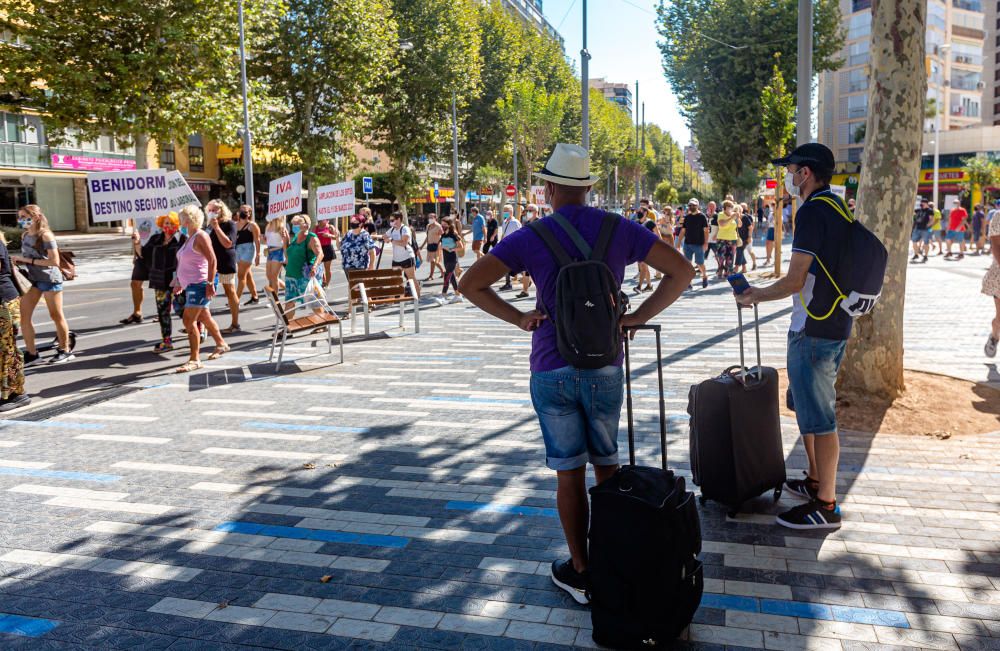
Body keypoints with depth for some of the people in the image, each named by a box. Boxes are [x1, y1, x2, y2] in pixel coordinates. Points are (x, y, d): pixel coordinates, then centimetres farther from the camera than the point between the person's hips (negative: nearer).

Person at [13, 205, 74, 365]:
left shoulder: (45, 236, -14)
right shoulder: (25, 236, 7)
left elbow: (54, 261, -20)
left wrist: (28, 260, -22)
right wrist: (19, 260, 1)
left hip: (49, 279, -7)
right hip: (32, 279, 7)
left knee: (56, 316, 5)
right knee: (23, 316, 1)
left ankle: (65, 350, 19)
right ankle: (31, 353, 10)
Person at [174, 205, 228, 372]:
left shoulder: (200, 236, -14)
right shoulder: (189, 238, 15)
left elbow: (212, 260, -21)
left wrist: (210, 283, -25)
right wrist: (179, 282, 22)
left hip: (199, 285, -10)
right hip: (190, 285, 10)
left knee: (189, 321, -13)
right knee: (204, 318, 20)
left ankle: (194, 360, -9)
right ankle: (221, 345, 37)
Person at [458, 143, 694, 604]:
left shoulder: (531, 237, -7)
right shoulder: (620, 230, 0)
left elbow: (470, 284, -11)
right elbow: (681, 271, -2)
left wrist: (518, 318, -4)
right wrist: (639, 316, 0)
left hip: (552, 371, -2)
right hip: (605, 369, 2)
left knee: (569, 473, 8)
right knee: (607, 466, 18)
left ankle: (580, 572, 18)